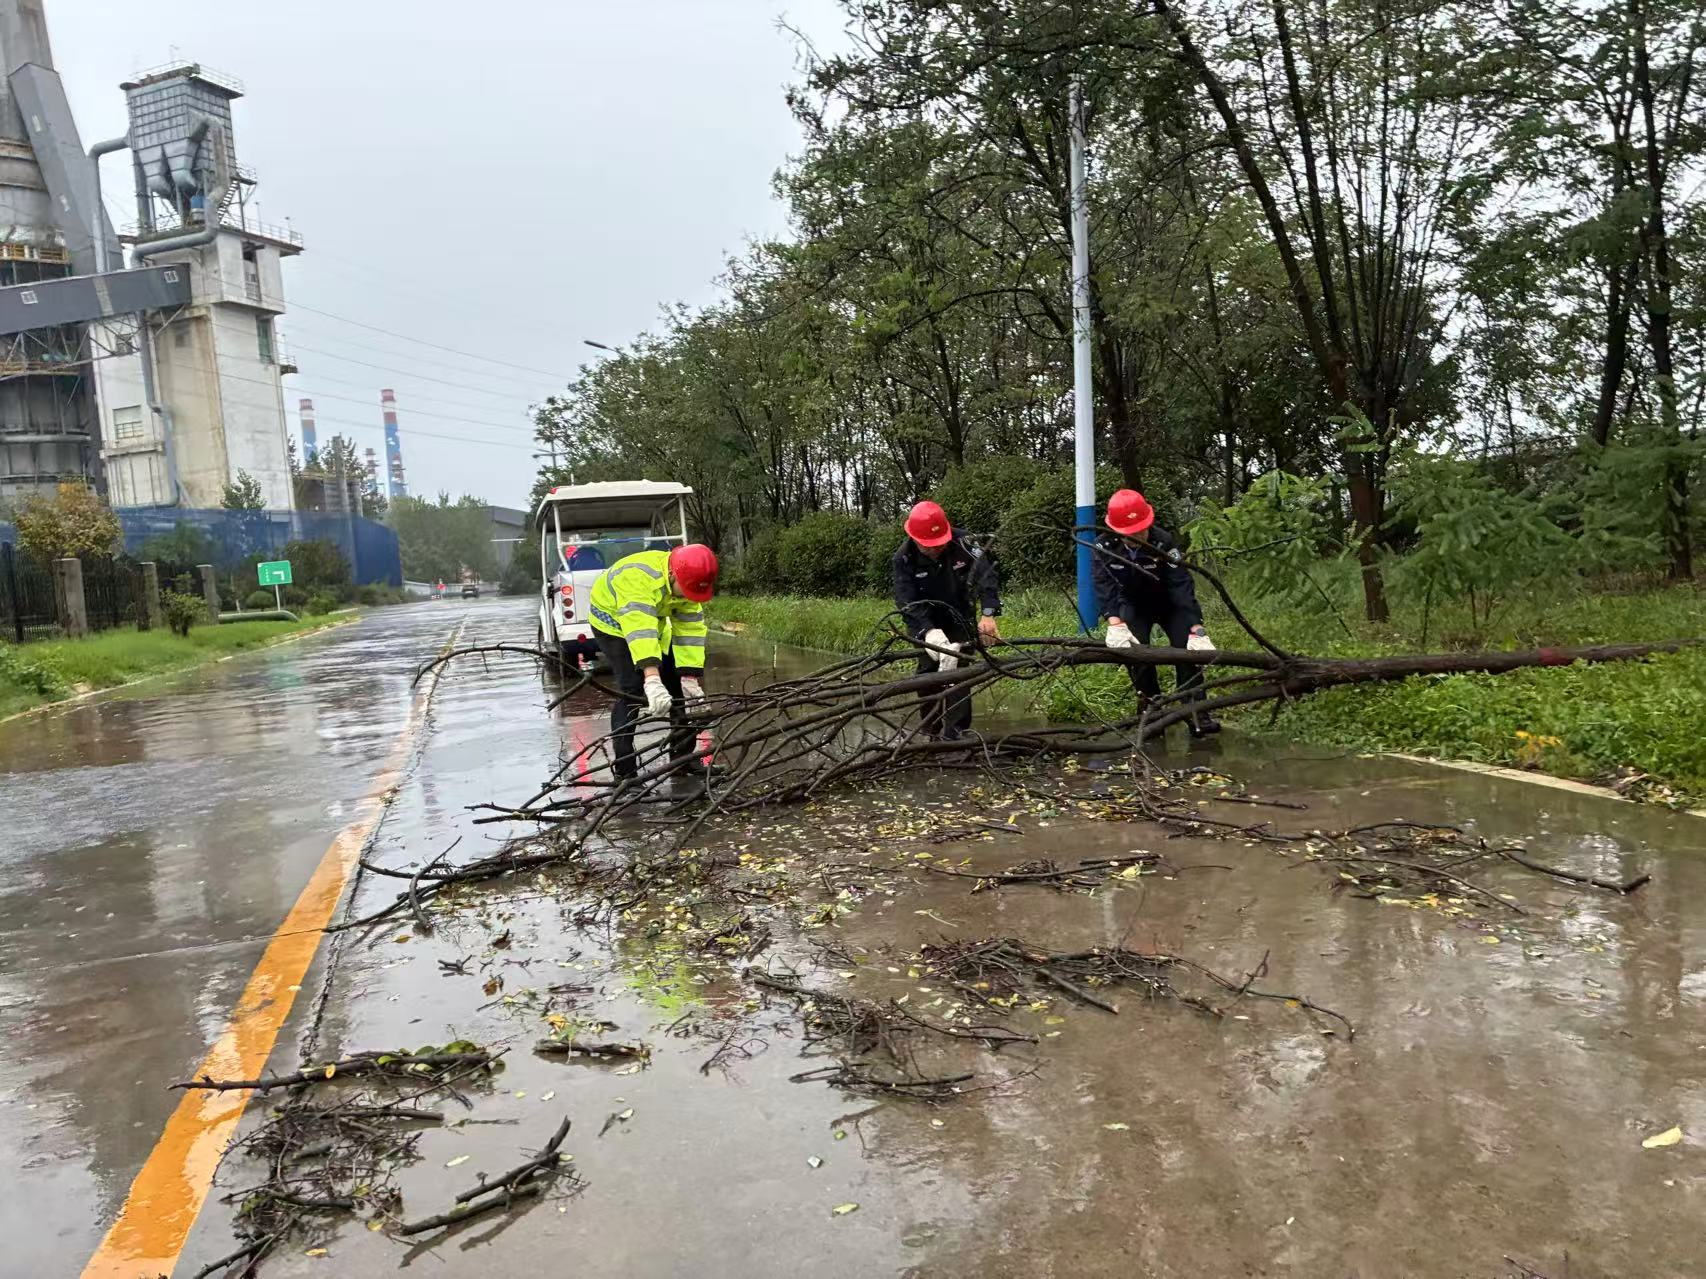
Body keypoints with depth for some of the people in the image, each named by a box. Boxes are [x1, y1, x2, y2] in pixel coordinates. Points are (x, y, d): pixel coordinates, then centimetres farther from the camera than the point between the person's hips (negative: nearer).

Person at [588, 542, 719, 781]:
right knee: (632, 690, -20)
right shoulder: (639, 577, -42)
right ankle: (624, 771, -14)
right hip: (613, 623, -7)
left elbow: (691, 630, -19)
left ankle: (682, 756, 18)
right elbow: (639, 629, -52)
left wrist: (690, 678, -27)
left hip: (654, 627, 7)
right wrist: (652, 680, -62)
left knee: (678, 685, 4)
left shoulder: (689, 584, -19)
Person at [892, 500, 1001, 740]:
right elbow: (907, 602, -30)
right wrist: (928, 632, -47)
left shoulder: (960, 545, -22)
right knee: (928, 673, -2)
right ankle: (932, 732, 9)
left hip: (960, 620, 0)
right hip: (926, 625, 0)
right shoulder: (904, 559, -22)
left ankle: (956, 732, -5)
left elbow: (985, 574, -33)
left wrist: (988, 613, -49)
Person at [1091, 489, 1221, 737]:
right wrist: (1115, 624, -51)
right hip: (1134, 604, 1)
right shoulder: (1104, 546, -24)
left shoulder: (1164, 541, -29)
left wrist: (1197, 630, -46)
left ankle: (1197, 713, -14)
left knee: (1187, 648, -20)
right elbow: (1104, 586, -34)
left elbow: (1182, 584, -36)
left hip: (1168, 602, -1)